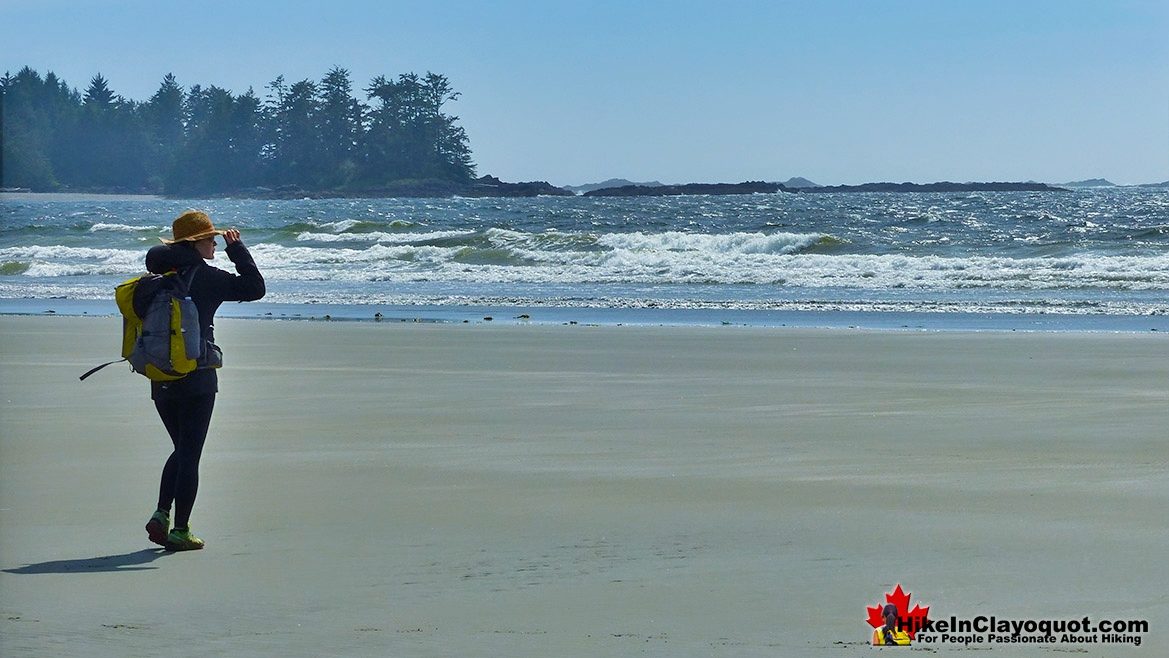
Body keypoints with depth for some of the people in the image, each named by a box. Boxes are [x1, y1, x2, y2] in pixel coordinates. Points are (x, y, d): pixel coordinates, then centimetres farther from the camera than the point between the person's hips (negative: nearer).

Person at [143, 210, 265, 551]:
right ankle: (180, 531, 3)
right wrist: (237, 248, 0)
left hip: (160, 379, 6)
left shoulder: (156, 276, 6)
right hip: (197, 378, -6)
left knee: (182, 449, 19)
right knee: (190, 454, 1)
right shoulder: (205, 277, -10)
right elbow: (255, 287, -6)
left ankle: (161, 515, 5)